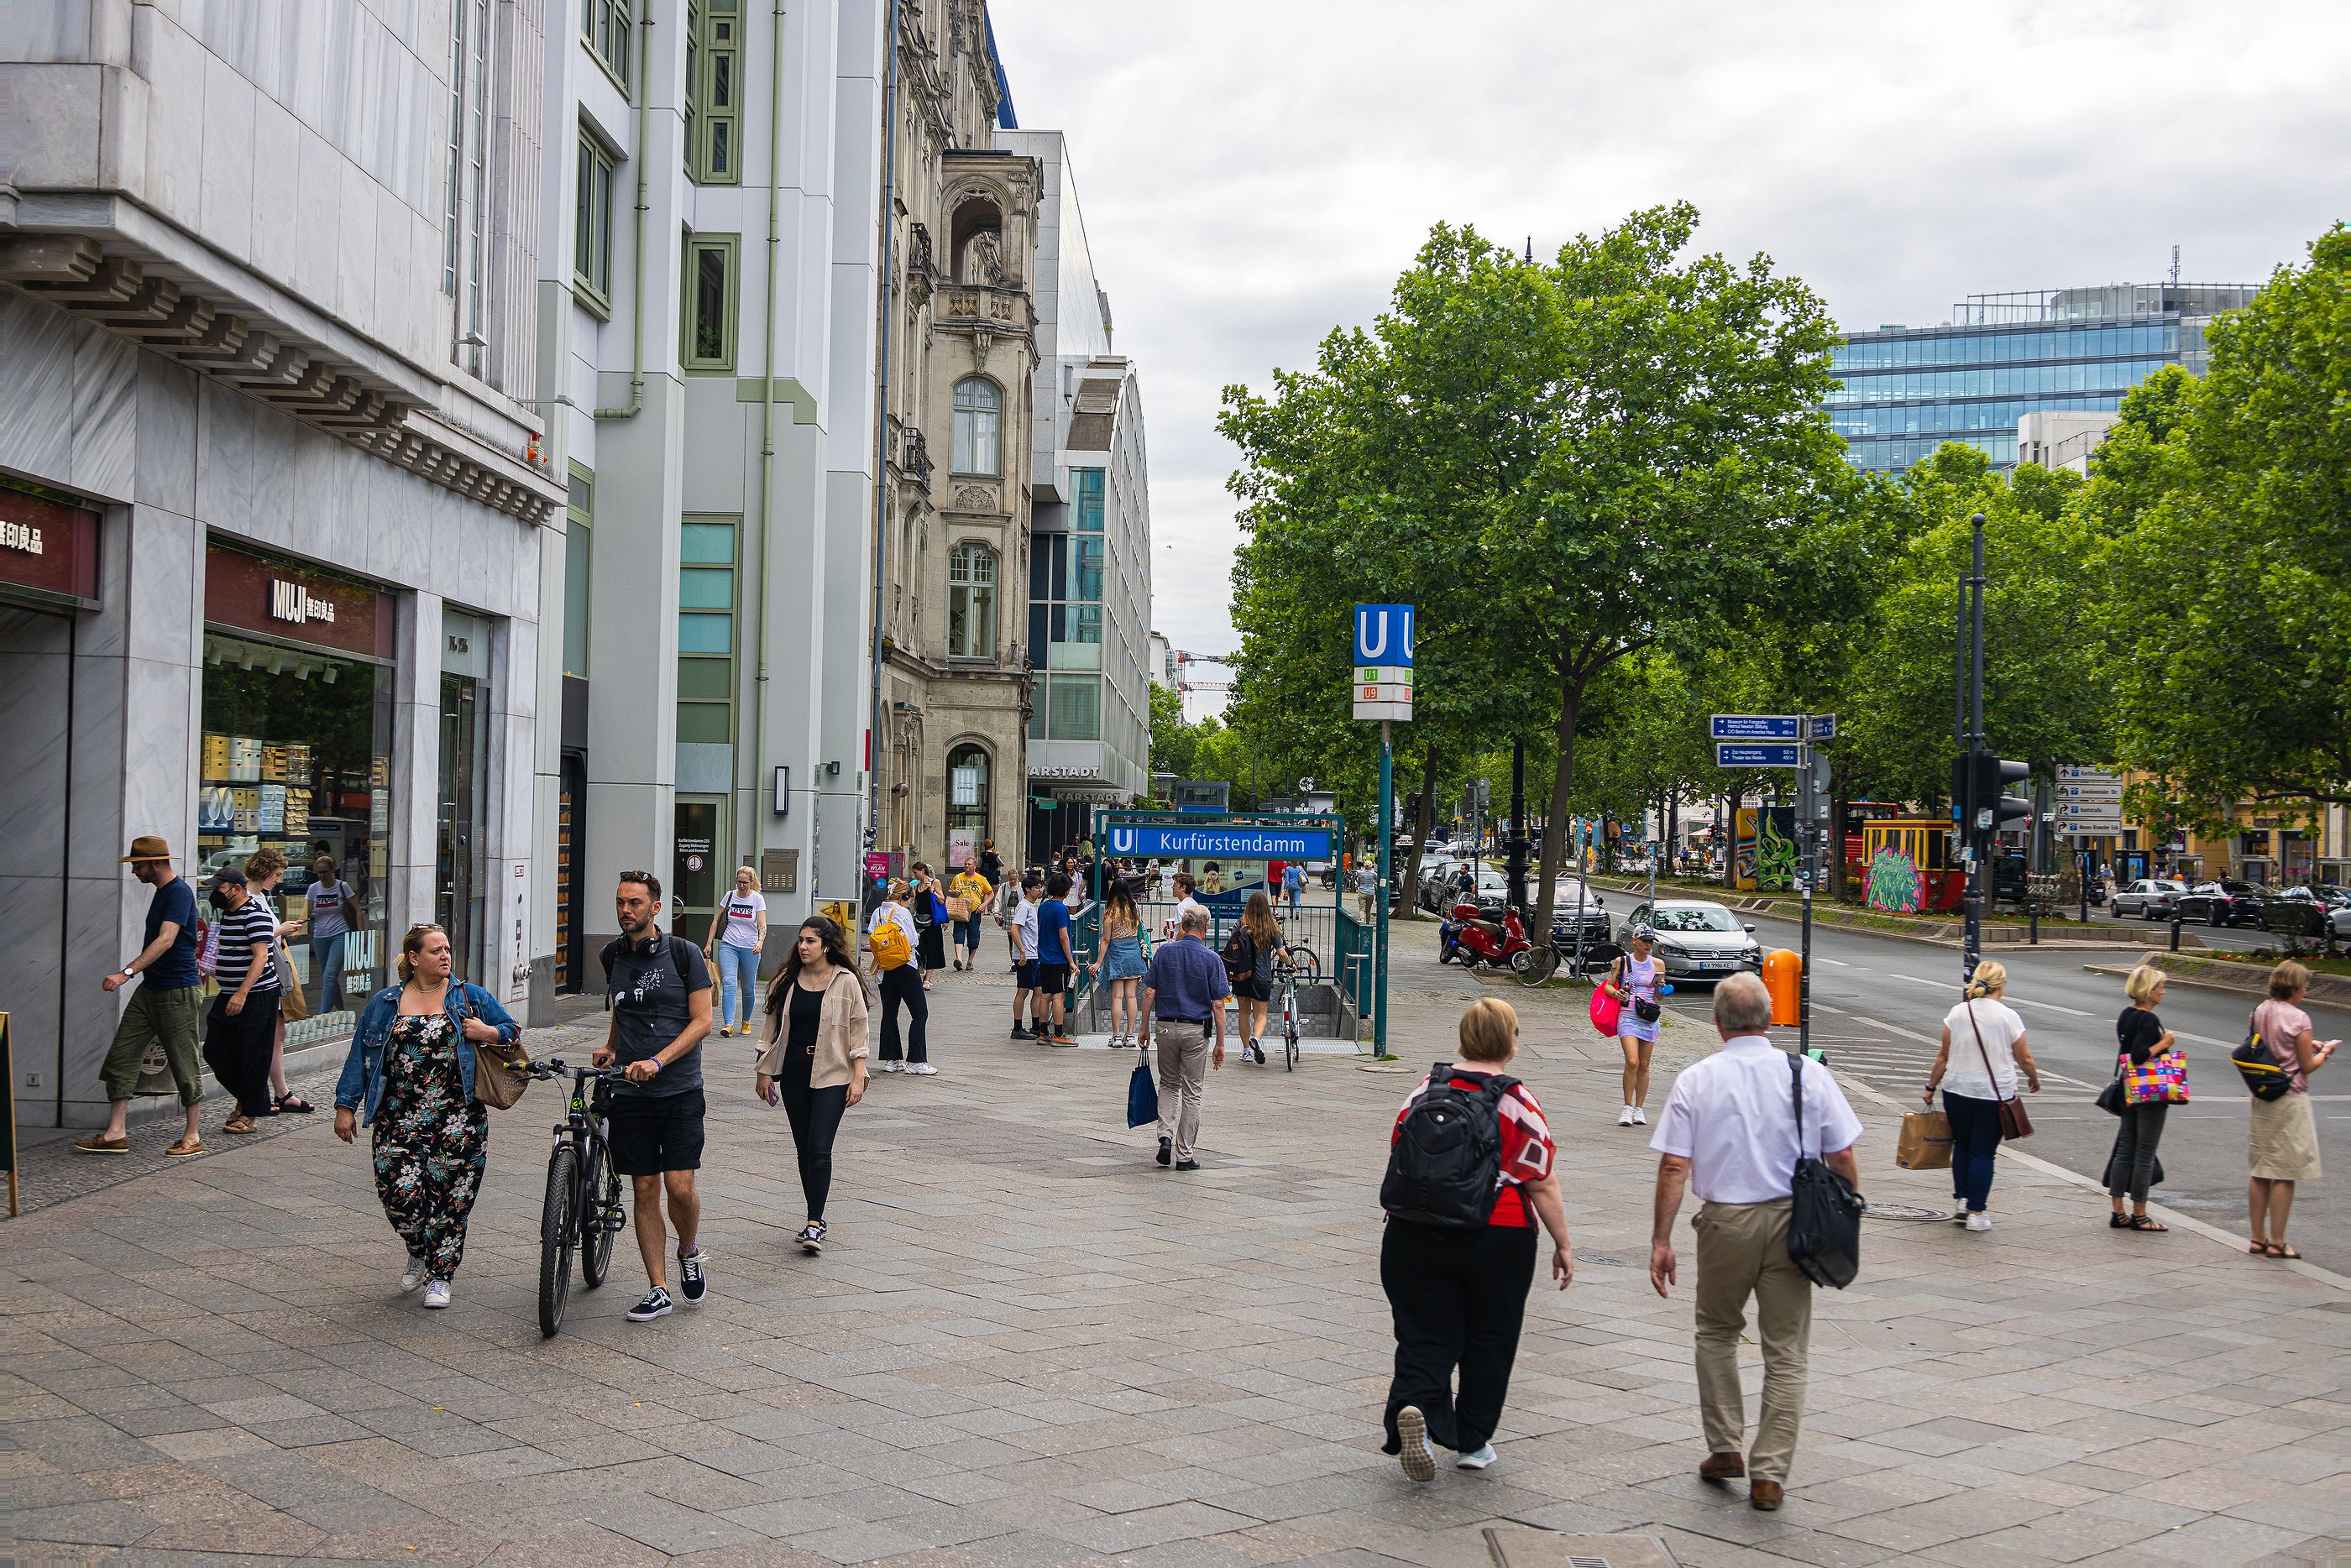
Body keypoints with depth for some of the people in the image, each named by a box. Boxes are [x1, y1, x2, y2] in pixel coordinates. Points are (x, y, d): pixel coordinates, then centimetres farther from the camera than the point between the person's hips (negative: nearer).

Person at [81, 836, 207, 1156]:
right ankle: (116, 1133, 5)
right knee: (121, 1056, 3)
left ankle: (192, 1136, 9)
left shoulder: (179, 892, -15)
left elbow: (166, 940, -27)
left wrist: (127, 972, -35)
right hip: (149, 990, 10)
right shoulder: (161, 892, 15)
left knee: (184, 1064, -1)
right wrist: (132, 974, 22)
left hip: (179, 992, -10)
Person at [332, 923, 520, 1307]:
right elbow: (359, 1056, 11)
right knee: (400, 1194, -9)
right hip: (399, 1120, 0)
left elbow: (513, 1032, 14)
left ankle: (440, 1276, 15)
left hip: (457, 1120, 0)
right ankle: (419, 1253, 21)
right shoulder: (383, 1003, 11)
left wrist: (488, 1033, -7)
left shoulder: (471, 998, 9)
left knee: (449, 1197, -2)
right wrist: (346, 1107, 7)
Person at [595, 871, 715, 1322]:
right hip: (630, 1093, 4)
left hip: (679, 1088, -3)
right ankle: (658, 1291, 10)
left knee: (680, 1187, -10)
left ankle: (690, 1251, 20)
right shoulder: (612, 956, 9)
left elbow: (701, 1021, -8)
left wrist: (657, 1061, -19)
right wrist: (610, 1048, 7)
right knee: (644, 1191, 3)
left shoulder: (683, 954, -4)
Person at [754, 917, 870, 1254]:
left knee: (819, 1148, -12)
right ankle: (816, 1219, 19)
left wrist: (858, 1077, -7)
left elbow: (858, 1031, -2)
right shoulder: (787, 981, 6)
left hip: (831, 1075, -5)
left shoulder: (846, 982, -4)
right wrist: (765, 1071, 11)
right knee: (804, 1149, 9)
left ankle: (814, 1225, -10)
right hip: (793, 1074, 5)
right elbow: (773, 1028, 13)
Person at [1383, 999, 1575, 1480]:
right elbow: (1543, 1186, -7)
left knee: (1425, 1332, 7)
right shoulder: (1518, 1105, -9)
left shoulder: (1424, 1091, 1)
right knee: (1488, 1340, 13)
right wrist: (1563, 1245, 3)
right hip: (1499, 1238, -2)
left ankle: (1414, 1404, -19)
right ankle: (1473, 1442, 20)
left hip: (1417, 1235, 2)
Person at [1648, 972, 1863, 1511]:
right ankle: (1769, 1474, 8)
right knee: (1786, 1354, 8)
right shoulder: (1809, 1074, -3)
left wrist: (1661, 1240, -3)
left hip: (1725, 1223, 0)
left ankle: (1725, 1450, 22)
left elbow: (1674, 1168, -8)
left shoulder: (1695, 1080, -5)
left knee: (1716, 1333, 22)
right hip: (1793, 1223, 0)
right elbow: (1843, 1159, -2)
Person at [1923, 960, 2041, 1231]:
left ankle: (1961, 1200, 15)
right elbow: (2025, 1059, -1)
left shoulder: (1957, 1013, -2)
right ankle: (1976, 1212, 5)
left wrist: (1931, 1087, 13)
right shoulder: (2008, 1016, -8)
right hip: (1995, 1095, -2)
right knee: (1983, 1152, 4)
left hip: (1957, 1091, 2)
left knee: (1962, 1145, 20)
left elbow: (1943, 1057, 2)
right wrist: (2034, 1079, 19)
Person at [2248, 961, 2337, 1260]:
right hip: (2290, 1101, -7)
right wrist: (2325, 1051, 10)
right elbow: (2307, 1067, -9)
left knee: (2260, 1172, 11)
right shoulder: (2298, 1019, -15)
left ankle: (2258, 1238, 16)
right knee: (2285, 1175, 0)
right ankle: (2276, 1242, 3)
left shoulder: (2259, 1013, 6)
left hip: (2261, 1099, 7)